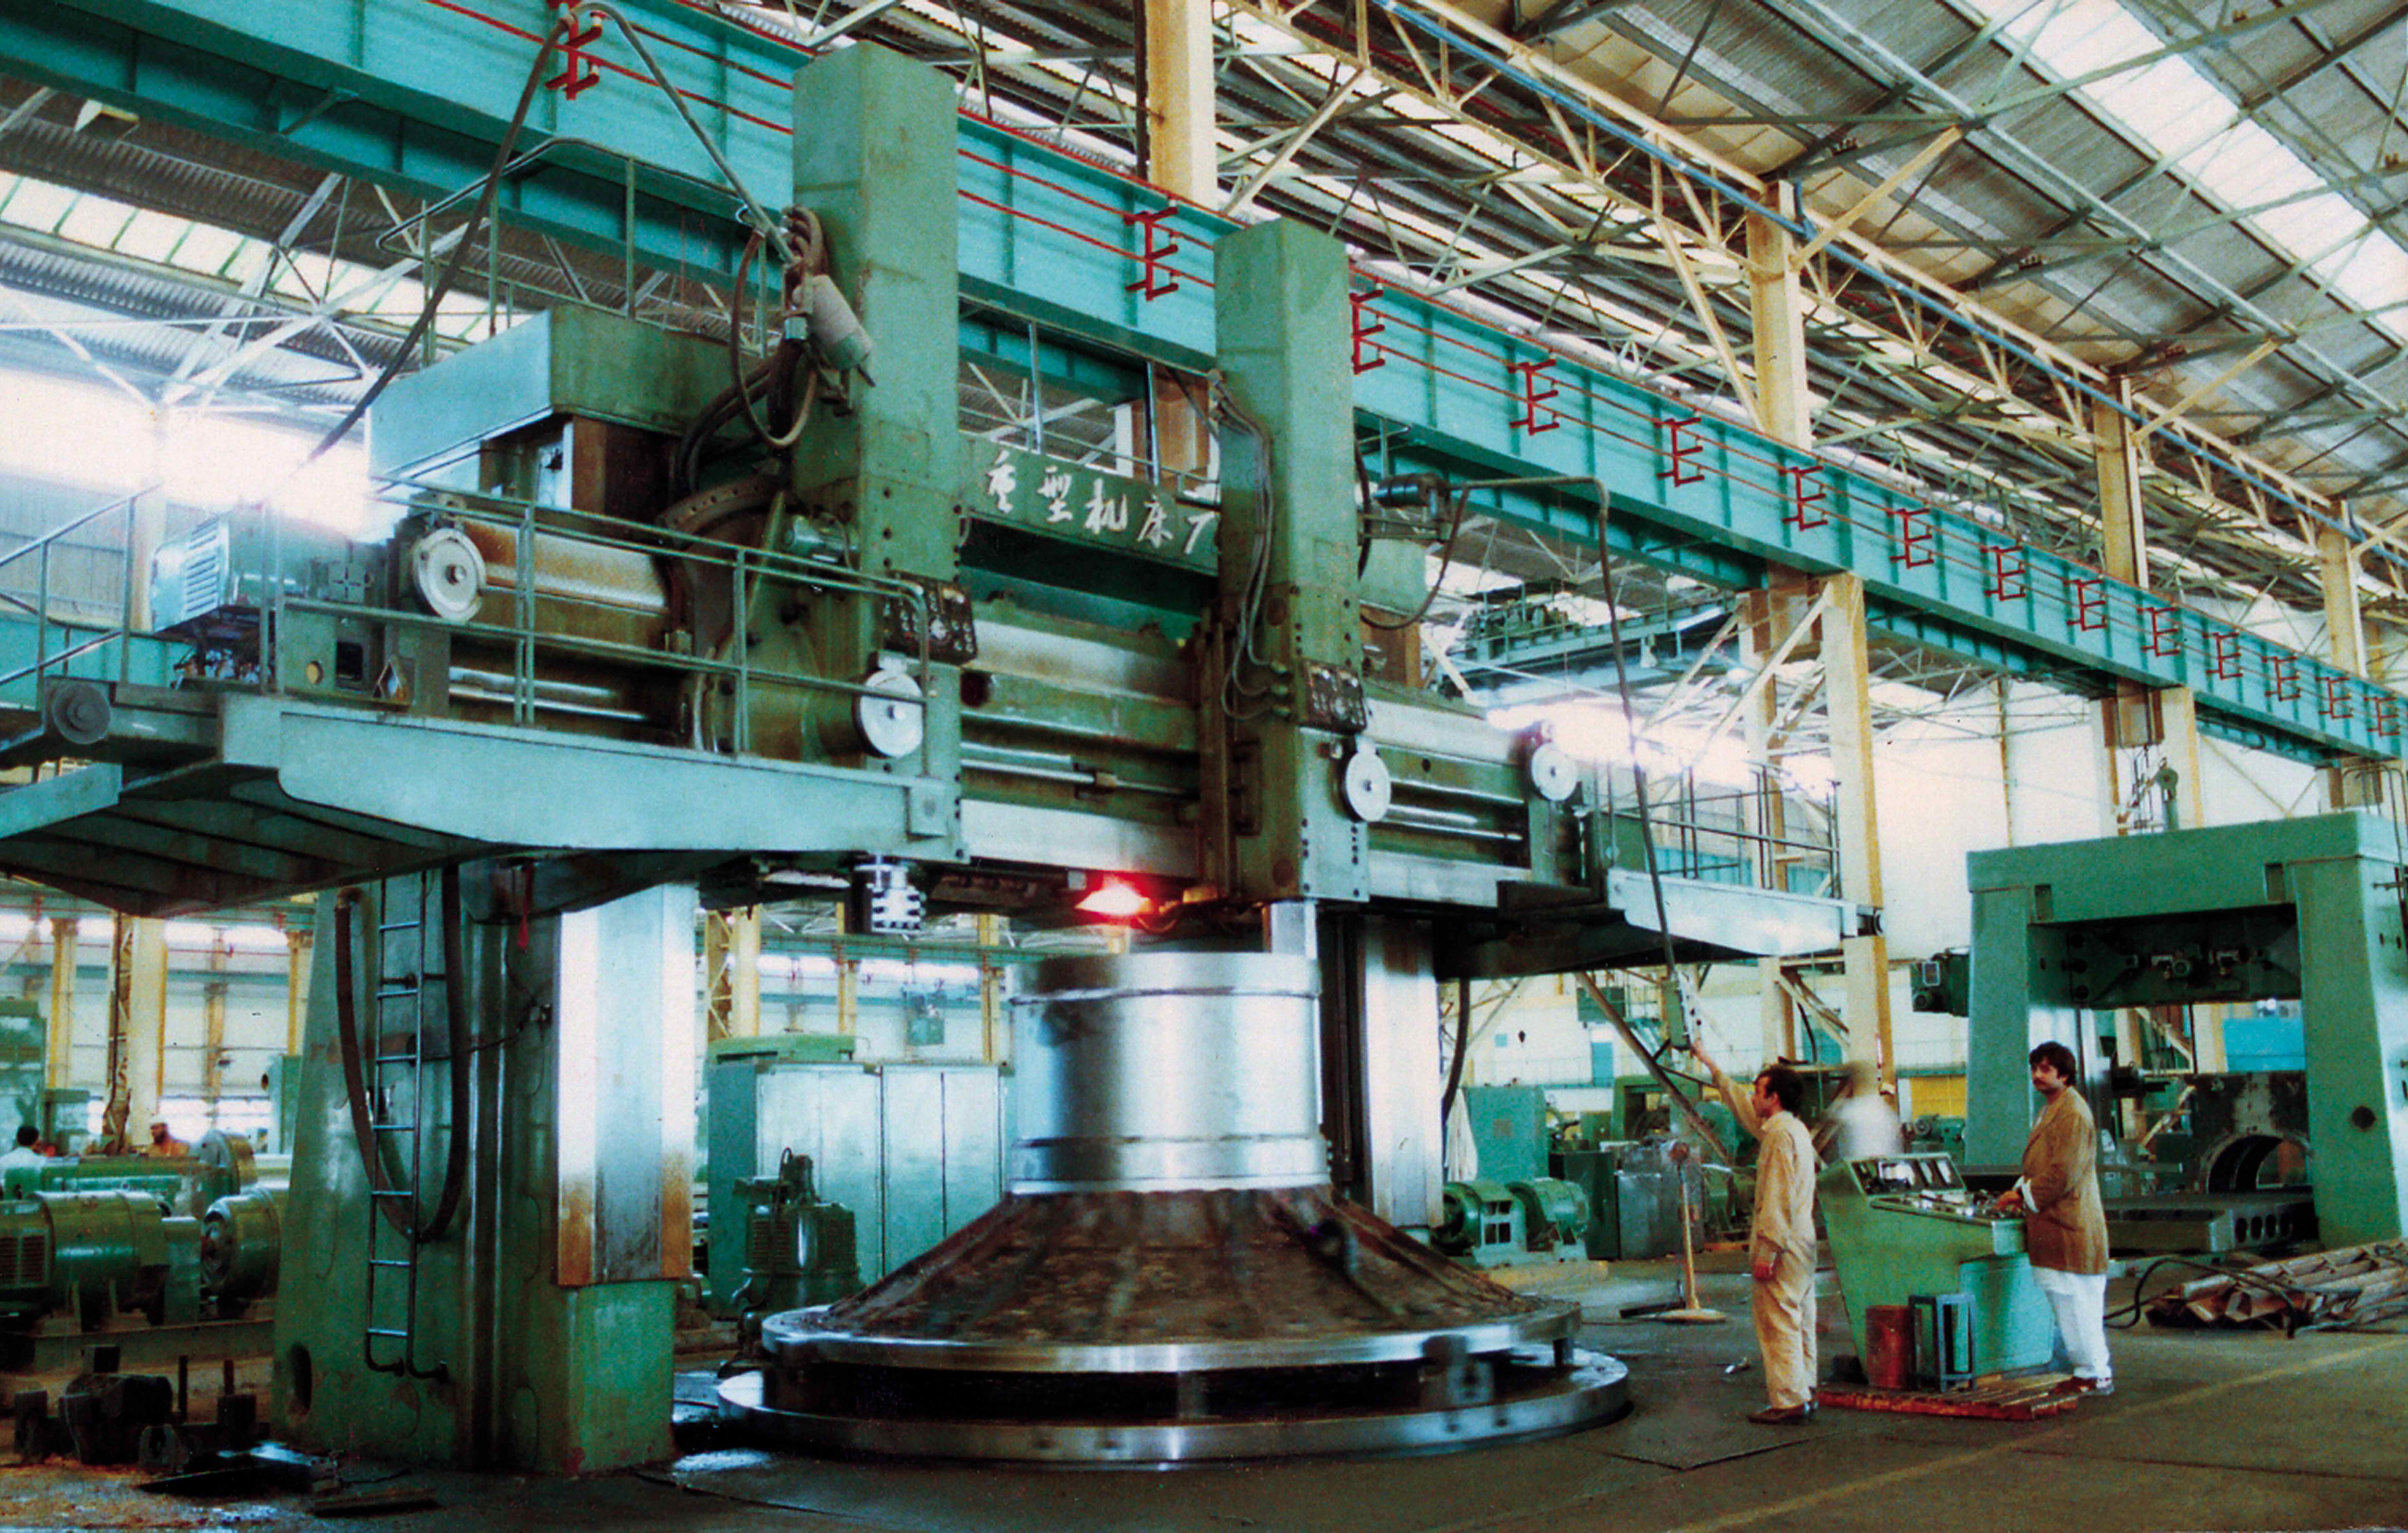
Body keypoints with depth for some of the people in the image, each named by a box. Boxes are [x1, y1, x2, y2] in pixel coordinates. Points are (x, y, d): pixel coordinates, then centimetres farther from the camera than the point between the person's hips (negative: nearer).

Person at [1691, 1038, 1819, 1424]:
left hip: (1784, 1246, -10)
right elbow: (1742, 1108, 30)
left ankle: (1788, 1402, -6)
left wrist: (1766, 1253, -21)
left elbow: (1779, 1201, -21)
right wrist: (1710, 1064, 37)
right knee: (1799, 1322, 13)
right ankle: (1804, 1395, 18)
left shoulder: (1781, 1135, -16)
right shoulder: (1791, 1129, 15)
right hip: (1801, 1243, 10)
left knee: (1778, 1323, -7)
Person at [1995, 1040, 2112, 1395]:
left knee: (2075, 1302, -5)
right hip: (2056, 1224, 10)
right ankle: (2094, 1369, 22)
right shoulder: (2052, 1110, 17)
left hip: (2069, 1227, -10)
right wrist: (2021, 1191, 8)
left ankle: (2095, 1375, 2)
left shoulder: (2072, 1114, -16)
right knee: (2070, 1304, 14)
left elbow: (2063, 1176, -20)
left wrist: (2024, 1196, -12)